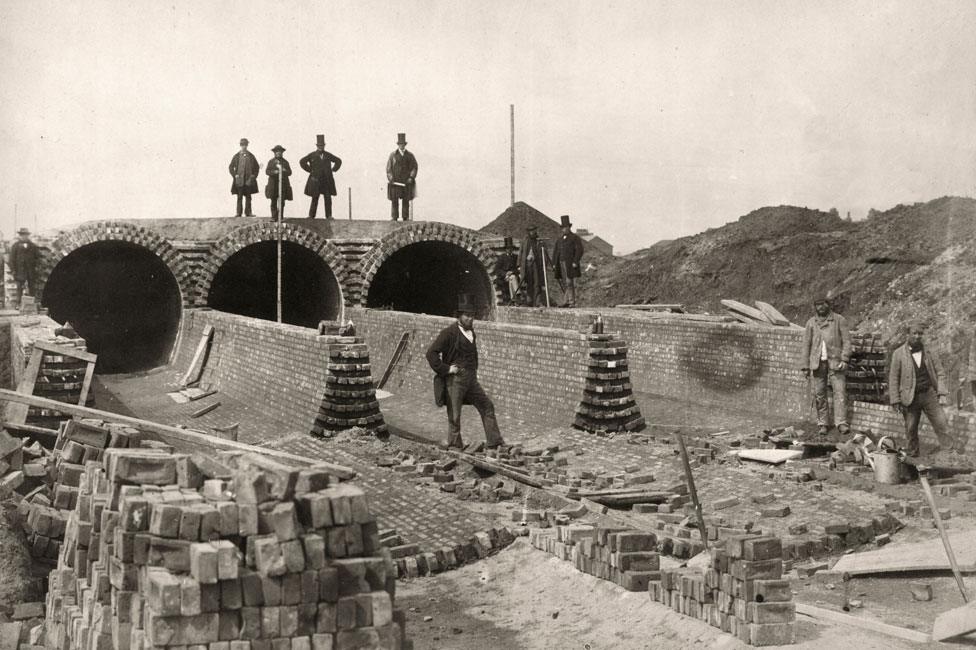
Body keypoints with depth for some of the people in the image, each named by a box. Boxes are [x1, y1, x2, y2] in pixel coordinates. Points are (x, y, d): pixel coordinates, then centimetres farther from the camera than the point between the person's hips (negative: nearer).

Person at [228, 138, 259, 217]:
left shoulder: (251, 156, 7)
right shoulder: (236, 156, 4)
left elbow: (256, 166, 13)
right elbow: (231, 167, 8)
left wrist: (254, 175, 1)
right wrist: (234, 175, -4)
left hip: (249, 180, 1)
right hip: (239, 180, -1)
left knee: (248, 197, 3)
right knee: (239, 197, -1)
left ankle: (248, 212, 6)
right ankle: (238, 212, 0)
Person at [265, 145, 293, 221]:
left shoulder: (285, 162, 12)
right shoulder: (271, 162, 11)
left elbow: (289, 172, 7)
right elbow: (267, 171, 1)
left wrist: (284, 171, -14)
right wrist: (274, 172, -17)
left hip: (283, 184, 0)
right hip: (273, 184, 0)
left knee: (282, 202, -3)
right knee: (273, 202, -1)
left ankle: (281, 217, 0)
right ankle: (274, 217, 2)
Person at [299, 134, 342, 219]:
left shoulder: (328, 155, 11)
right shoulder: (312, 155, 3)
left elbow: (338, 161, 22)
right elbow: (302, 162, 0)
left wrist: (333, 169, 11)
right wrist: (310, 170, -3)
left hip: (327, 181, 2)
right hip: (316, 181, -2)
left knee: (328, 199, -1)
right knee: (315, 199, -3)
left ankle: (329, 216, 1)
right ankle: (311, 215, 1)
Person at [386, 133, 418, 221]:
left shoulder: (410, 155, 8)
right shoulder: (392, 155, 5)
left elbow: (414, 167, 7)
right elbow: (388, 168, 3)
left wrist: (411, 177, -7)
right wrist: (390, 179, -10)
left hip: (406, 182, 1)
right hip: (395, 182, -1)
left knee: (406, 200, 2)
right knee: (394, 201, -4)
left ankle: (406, 218, 5)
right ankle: (394, 218, -2)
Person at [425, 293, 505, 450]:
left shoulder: (471, 331, 11)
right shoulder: (450, 332, -13)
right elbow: (431, 352, -17)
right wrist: (445, 369, -16)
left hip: (471, 378, 8)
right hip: (455, 379, -8)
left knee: (487, 406, 8)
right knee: (454, 415, 0)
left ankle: (494, 442, 15)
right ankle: (454, 446, 11)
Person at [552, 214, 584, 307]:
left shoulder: (575, 238, 0)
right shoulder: (559, 240, 20)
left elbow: (579, 250, -8)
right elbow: (556, 252, 19)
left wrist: (575, 262, -16)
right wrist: (554, 263, 9)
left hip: (571, 265, -6)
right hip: (561, 264, 6)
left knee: (570, 283, -10)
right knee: (564, 284, 2)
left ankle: (572, 302, -10)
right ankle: (567, 301, 5)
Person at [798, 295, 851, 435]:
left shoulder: (839, 320, 4)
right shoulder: (811, 323, 11)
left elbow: (846, 341, 1)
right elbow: (806, 345, 12)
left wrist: (844, 359, -10)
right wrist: (805, 365, 6)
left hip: (835, 362, -2)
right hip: (818, 363, 2)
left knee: (840, 392, -9)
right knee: (820, 395, 2)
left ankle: (842, 423, -10)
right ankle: (822, 424, 8)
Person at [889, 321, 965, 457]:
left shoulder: (931, 353, 6)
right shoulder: (898, 354, -1)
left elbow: (940, 373, 7)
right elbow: (893, 378, -1)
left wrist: (943, 393, -5)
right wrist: (895, 400, -5)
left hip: (930, 394, 1)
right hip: (910, 398, -1)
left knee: (941, 423, -5)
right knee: (911, 430, 4)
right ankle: (911, 454, 17)